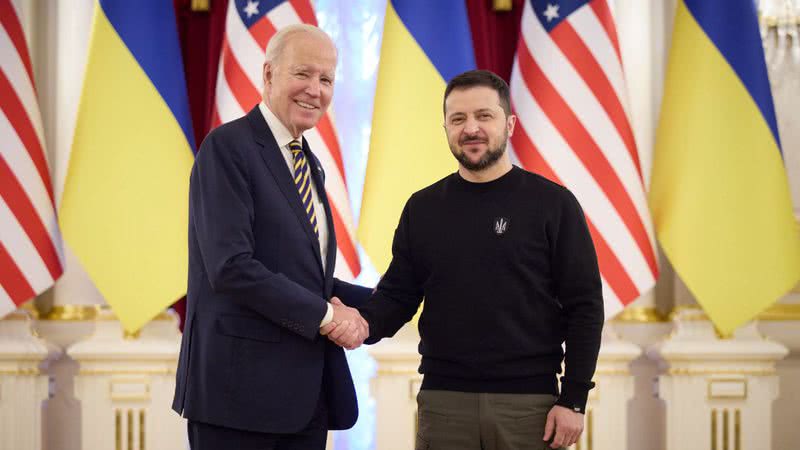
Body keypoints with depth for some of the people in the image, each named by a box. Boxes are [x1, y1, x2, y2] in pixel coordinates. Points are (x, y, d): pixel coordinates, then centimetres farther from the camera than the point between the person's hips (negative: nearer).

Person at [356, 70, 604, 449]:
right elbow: (397, 294, 11)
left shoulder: (552, 204, -1)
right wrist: (366, 323, -12)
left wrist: (573, 400, -7)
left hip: (529, 403, -2)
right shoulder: (423, 208, 8)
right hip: (443, 402, 2)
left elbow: (584, 306, -2)